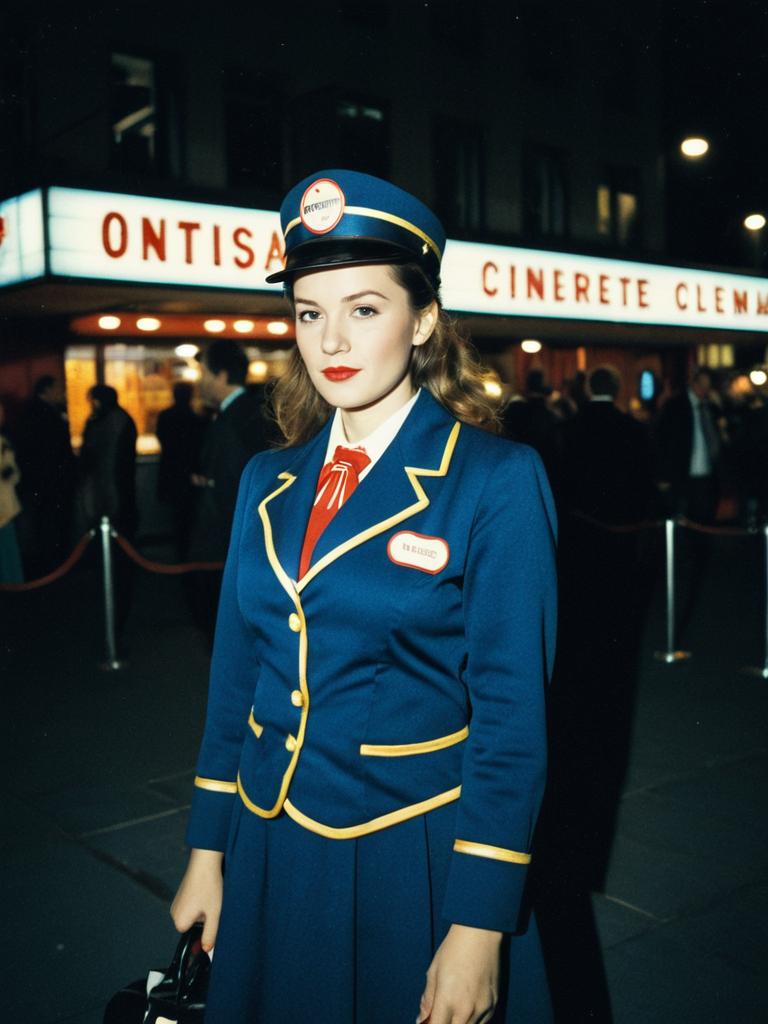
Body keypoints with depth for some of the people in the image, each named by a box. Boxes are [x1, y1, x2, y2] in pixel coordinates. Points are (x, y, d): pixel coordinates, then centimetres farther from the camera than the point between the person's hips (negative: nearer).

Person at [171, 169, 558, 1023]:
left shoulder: (496, 482, -13)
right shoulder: (268, 482, 3)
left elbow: (511, 712, -14)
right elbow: (235, 672, 8)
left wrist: (479, 927, -14)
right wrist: (207, 851, 8)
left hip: (413, 861, -4)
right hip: (271, 855, 5)